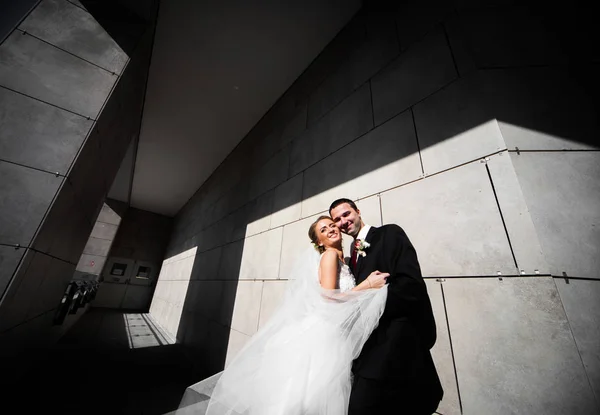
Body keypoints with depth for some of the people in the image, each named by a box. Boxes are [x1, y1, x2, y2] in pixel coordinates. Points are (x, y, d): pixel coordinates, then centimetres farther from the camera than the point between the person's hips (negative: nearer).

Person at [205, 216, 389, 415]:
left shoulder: (341, 261, 15)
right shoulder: (330, 255, -11)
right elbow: (328, 299, -20)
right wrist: (368, 284, -16)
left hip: (333, 337, 8)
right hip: (322, 335, -8)